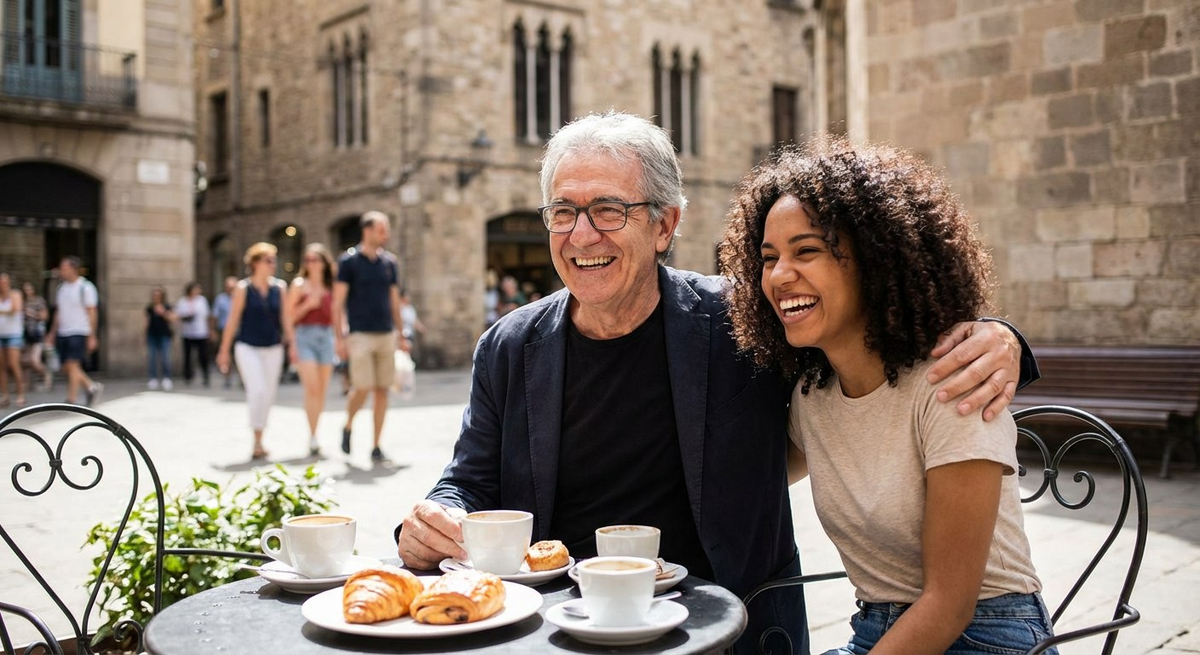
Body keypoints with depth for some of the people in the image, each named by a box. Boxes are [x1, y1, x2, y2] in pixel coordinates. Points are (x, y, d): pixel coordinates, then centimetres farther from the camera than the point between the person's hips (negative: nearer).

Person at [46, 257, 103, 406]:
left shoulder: (85, 287, -8)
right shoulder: (61, 287, 13)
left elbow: (91, 313, -9)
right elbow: (58, 311, 19)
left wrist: (92, 337, -12)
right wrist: (52, 333, 16)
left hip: (78, 333, -7)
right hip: (62, 333, 7)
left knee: (72, 366, -12)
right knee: (66, 367, 7)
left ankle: (71, 401, -8)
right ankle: (92, 386, 23)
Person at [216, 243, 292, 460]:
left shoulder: (279, 287, 6)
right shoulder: (243, 288, -3)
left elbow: (285, 318, 7)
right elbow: (233, 320, -1)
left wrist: (291, 342, 0)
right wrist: (224, 350, -1)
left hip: (273, 348, 4)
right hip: (248, 347, -3)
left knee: (268, 395, 7)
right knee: (257, 391, -17)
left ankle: (259, 442, 22)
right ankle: (257, 442, -10)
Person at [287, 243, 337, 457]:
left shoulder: (330, 287, 13)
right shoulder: (299, 285, 4)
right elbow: (289, 315, 1)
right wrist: (307, 305, -13)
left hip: (326, 337, 4)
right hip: (305, 336, -4)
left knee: (322, 390, 5)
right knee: (311, 387, -15)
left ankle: (314, 435, 17)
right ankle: (312, 437, -13)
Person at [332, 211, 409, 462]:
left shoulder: (389, 262, 11)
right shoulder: (349, 261, -2)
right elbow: (338, 303, -3)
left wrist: (402, 336, 13)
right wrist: (339, 338, -9)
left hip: (386, 335, 4)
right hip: (360, 335, -4)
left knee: (382, 390, 3)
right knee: (362, 389, -10)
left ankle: (376, 446, 10)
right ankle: (348, 426, 20)